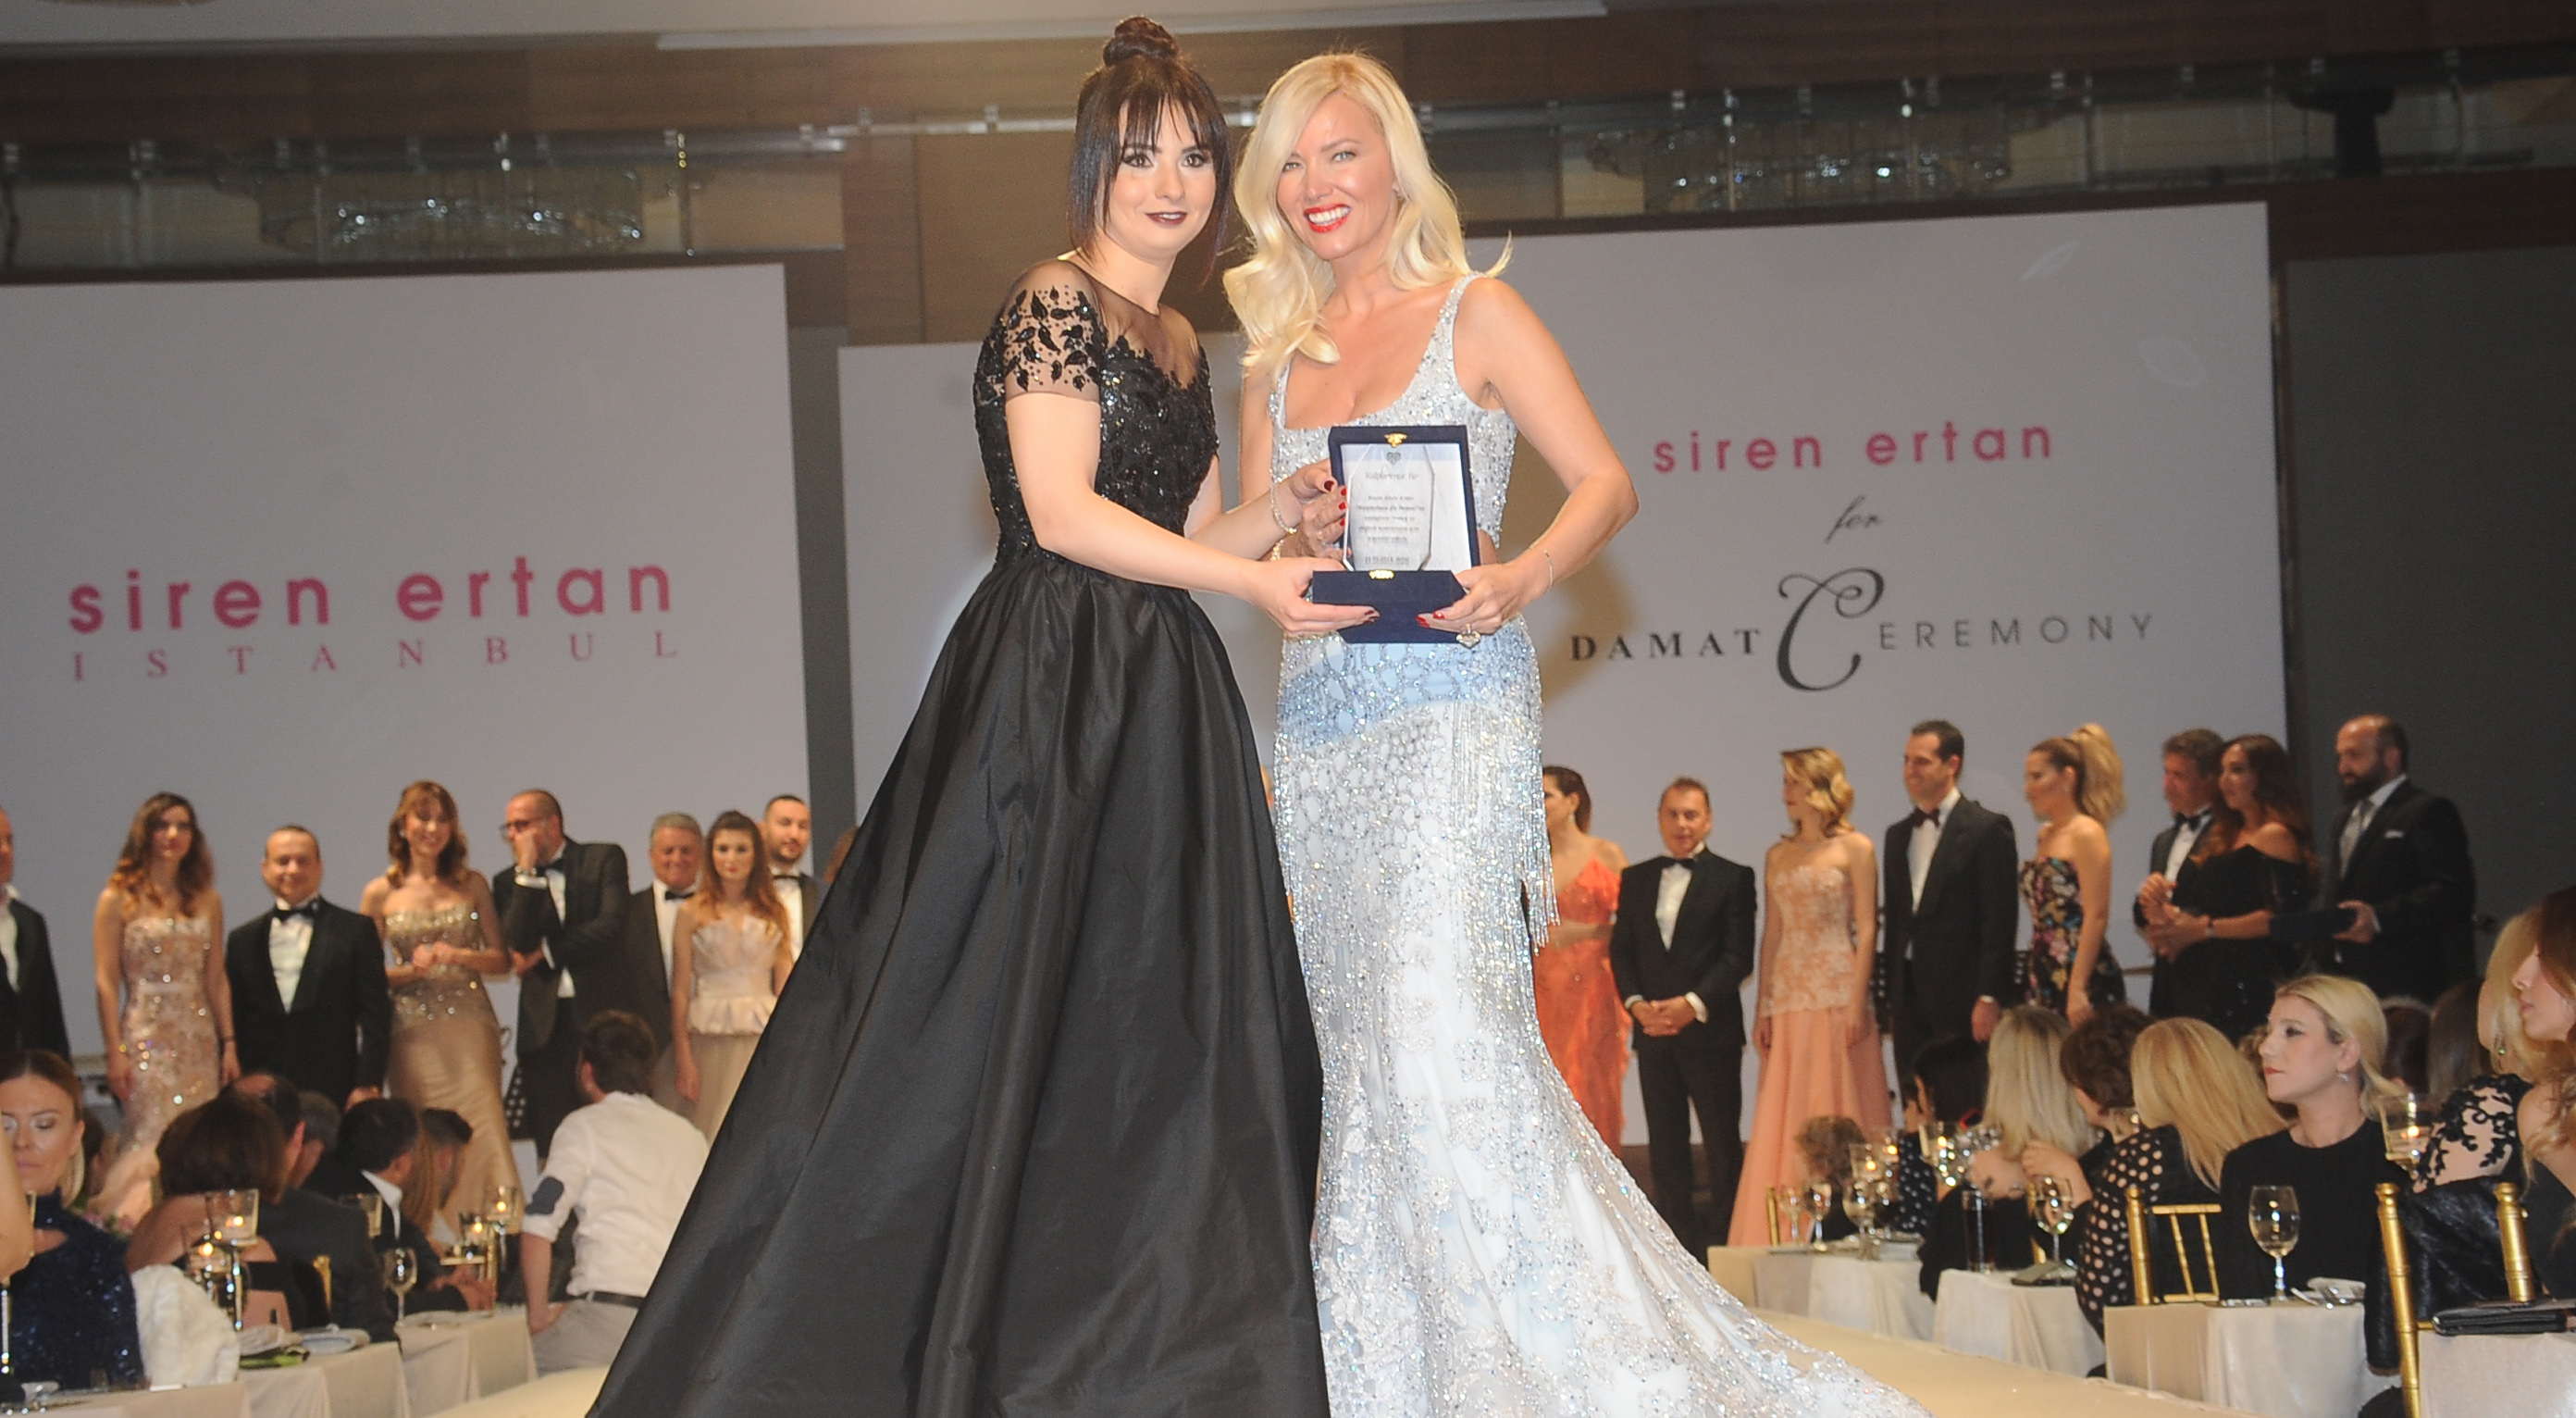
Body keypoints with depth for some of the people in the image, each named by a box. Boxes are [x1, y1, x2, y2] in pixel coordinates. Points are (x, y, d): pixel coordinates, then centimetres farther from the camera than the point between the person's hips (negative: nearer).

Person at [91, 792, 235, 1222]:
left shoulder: (206, 900, 12)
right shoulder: (121, 898, 0)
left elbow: (217, 979, 13)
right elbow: (107, 982, -4)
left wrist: (229, 1044, 6)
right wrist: (116, 1053, -10)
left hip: (199, 1038, 4)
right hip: (146, 1037, -4)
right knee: (152, 1141, -10)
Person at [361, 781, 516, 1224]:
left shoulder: (471, 884, 9)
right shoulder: (381, 893, 5)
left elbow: (502, 959, 8)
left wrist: (459, 956, -10)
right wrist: (412, 970, -10)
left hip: (470, 1026, 0)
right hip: (414, 1033, 0)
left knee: (481, 1132, -9)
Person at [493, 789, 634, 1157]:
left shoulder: (603, 859, 6)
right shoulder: (509, 882, 13)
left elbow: (611, 927, -7)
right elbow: (516, 944, -4)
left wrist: (544, 953, -4)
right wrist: (527, 872, -6)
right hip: (546, 1026, 2)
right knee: (552, 1144, -2)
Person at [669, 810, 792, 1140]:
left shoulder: (774, 912, 9)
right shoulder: (693, 912, 3)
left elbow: (785, 984, 9)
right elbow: (680, 991, 0)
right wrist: (684, 1058, -7)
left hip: (763, 1038, 2)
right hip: (711, 1037, -2)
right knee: (715, 1133, -3)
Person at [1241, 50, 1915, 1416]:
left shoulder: (1476, 315, 1)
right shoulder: (1279, 353, 15)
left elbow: (1607, 482, -4)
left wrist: (1522, 577, -23)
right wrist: (1296, 532, -9)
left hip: (1453, 704, -6)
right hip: (1323, 718, 6)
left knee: (1443, 1019, -17)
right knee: (1359, 1036, 5)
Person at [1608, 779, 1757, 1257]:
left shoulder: (1733, 878, 1)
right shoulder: (1635, 879, 15)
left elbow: (1739, 957, -6)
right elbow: (1621, 951, 12)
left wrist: (1693, 1004, -17)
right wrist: (1636, 1002, -6)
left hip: (1710, 1031, -4)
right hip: (1653, 1033, 4)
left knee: (1722, 1142, -3)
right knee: (1666, 1145, 5)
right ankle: (1681, 1244, 9)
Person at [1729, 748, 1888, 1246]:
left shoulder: (1854, 849, 0)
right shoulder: (1778, 856, 15)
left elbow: (1866, 930, -5)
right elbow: (1772, 933, 14)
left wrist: (1857, 1003, -14)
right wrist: (1762, 1007, 6)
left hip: (1836, 995, -5)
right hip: (1787, 999, 5)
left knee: (1836, 1113, -6)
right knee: (1783, 1123, 2)